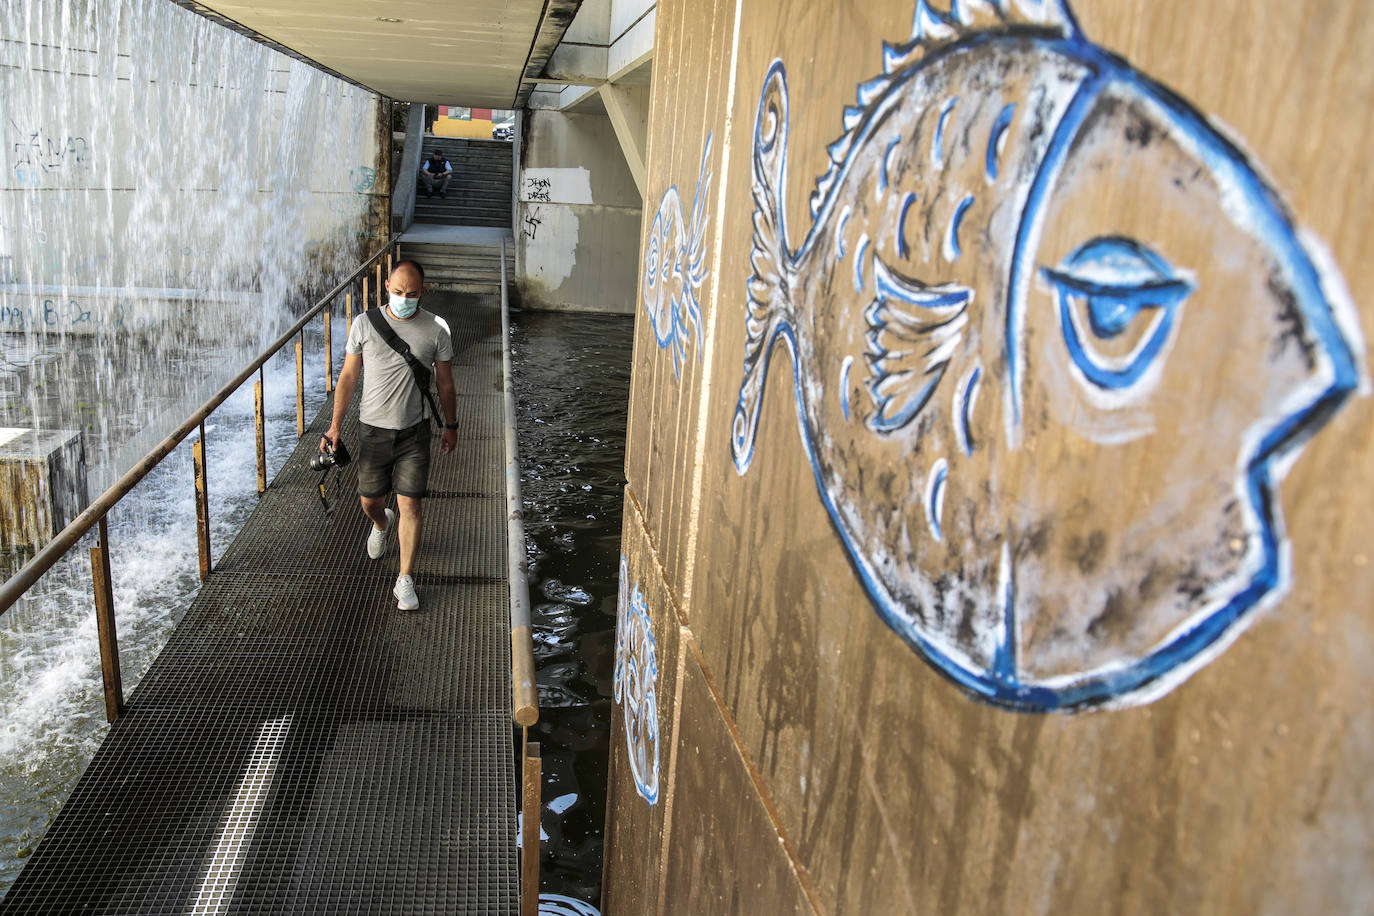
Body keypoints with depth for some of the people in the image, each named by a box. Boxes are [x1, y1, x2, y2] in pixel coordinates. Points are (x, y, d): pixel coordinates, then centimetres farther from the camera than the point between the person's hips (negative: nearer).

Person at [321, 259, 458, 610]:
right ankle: (383, 525, 51)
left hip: (414, 432, -1)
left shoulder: (436, 329, -5)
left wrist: (451, 426, 10)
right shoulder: (364, 323, -4)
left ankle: (405, 581, 6)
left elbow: (445, 383, 5)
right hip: (373, 429, 2)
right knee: (369, 501, 13)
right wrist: (335, 425, -1)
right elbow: (348, 377, 2)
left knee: (410, 504, -5)